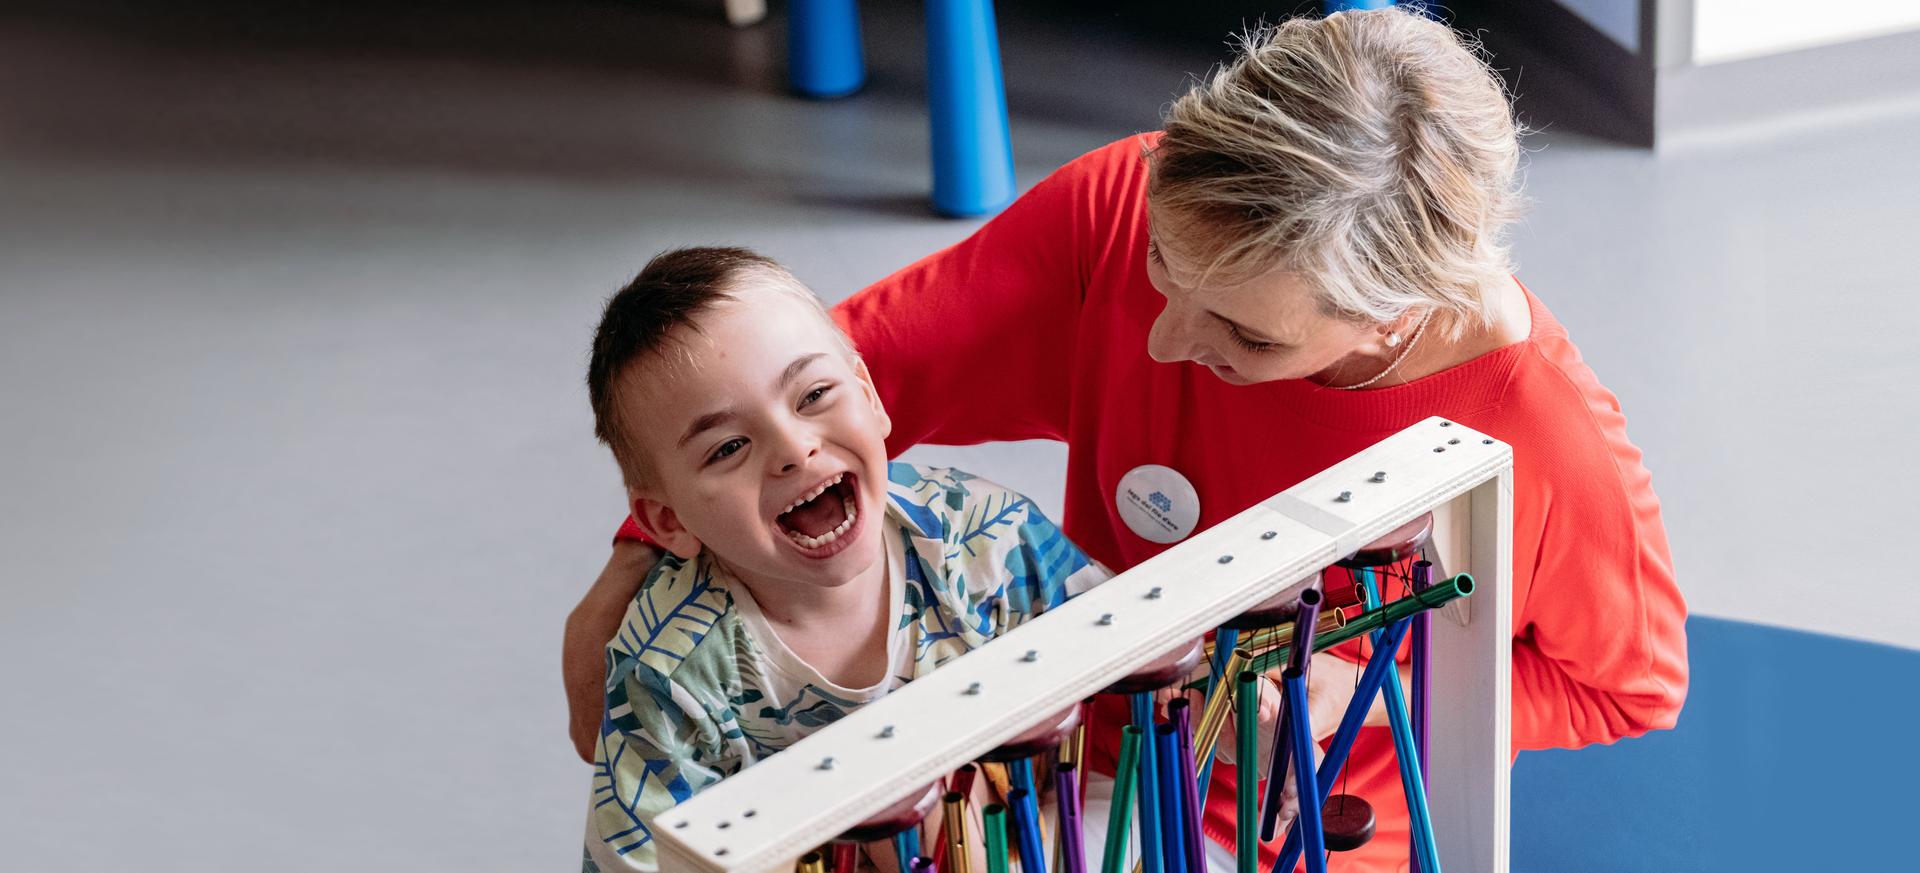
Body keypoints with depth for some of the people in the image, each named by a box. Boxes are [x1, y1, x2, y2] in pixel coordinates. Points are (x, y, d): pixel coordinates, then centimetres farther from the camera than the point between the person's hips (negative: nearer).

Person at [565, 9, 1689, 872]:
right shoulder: (1121, 214, -25)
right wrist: (643, 558, -20)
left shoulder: (1554, 450, -32)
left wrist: (1362, 694, -24)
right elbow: (863, 363, -12)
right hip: (1089, 768, 3)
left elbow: (1633, 683, -11)